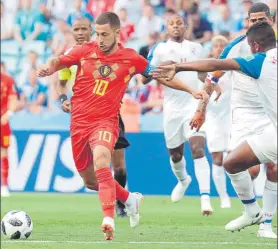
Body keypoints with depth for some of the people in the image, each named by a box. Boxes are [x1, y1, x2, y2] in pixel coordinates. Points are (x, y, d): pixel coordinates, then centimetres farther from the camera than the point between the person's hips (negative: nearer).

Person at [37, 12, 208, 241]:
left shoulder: (130, 59, -1)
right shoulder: (84, 51, 0)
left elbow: (162, 76, 10)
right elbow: (57, 62, 12)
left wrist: (192, 90, 7)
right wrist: (48, 68, -13)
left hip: (105, 121, -3)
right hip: (79, 122, 3)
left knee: (101, 162, -33)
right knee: (90, 180, 13)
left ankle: (109, 219, -39)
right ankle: (130, 199, 40)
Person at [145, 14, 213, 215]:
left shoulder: (196, 48, 10)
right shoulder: (159, 49, 3)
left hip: (195, 105, -1)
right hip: (173, 108, 1)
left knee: (198, 149, -18)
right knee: (175, 155, 13)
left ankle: (205, 198, -25)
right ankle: (183, 180, 47)